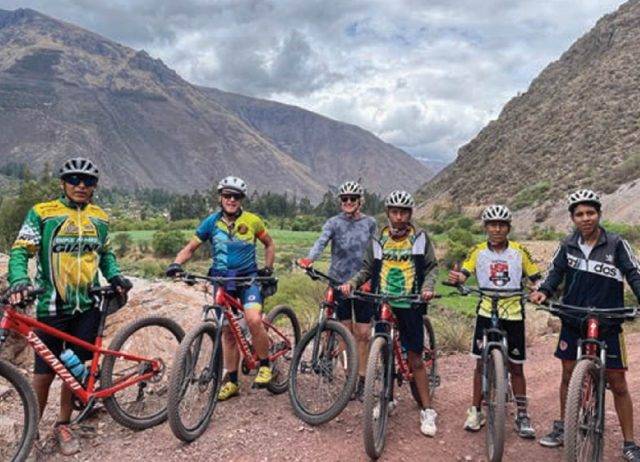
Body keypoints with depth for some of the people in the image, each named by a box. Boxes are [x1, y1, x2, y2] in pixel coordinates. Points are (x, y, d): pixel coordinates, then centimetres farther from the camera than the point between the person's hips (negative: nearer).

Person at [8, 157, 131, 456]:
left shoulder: (100, 218, 9)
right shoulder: (42, 213, -4)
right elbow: (21, 251, -7)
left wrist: (115, 277, 2)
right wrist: (19, 280, -26)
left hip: (88, 305, 3)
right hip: (52, 306, -3)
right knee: (45, 372, 3)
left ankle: (63, 425, 27)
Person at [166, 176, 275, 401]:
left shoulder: (252, 221, -3)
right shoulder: (211, 222, 0)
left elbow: (269, 244, 12)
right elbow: (190, 248, 4)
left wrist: (268, 267, 1)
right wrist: (176, 264, -13)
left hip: (248, 277, -2)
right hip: (222, 279, 2)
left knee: (254, 320, -26)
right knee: (227, 331, 7)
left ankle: (265, 366, -3)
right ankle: (232, 382, 20)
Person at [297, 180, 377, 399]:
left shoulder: (370, 223, 4)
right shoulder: (334, 223, -2)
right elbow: (321, 242, -20)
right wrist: (310, 259, -39)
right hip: (339, 282, -1)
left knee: (363, 333, 3)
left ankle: (362, 380, 16)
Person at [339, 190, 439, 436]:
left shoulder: (420, 239, 2)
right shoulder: (378, 240, 6)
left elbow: (432, 267, 5)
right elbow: (367, 269, 9)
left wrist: (427, 287, -12)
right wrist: (351, 282, -8)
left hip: (409, 305, -2)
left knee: (415, 358, 1)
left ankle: (427, 411, 11)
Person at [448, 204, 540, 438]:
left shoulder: (519, 251, 1)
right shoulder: (478, 251, 0)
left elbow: (536, 278, 2)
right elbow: (463, 274, -11)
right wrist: (456, 279, -34)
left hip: (513, 314, 0)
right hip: (486, 313, 0)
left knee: (516, 366, 8)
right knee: (482, 363, 6)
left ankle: (522, 415, 22)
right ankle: (475, 412, 19)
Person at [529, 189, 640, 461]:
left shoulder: (616, 244, -9)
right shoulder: (568, 245, -1)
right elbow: (556, 272, 7)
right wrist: (544, 291, -12)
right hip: (573, 320, 3)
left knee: (617, 383, 3)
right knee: (568, 375, 13)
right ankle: (563, 428, 29)